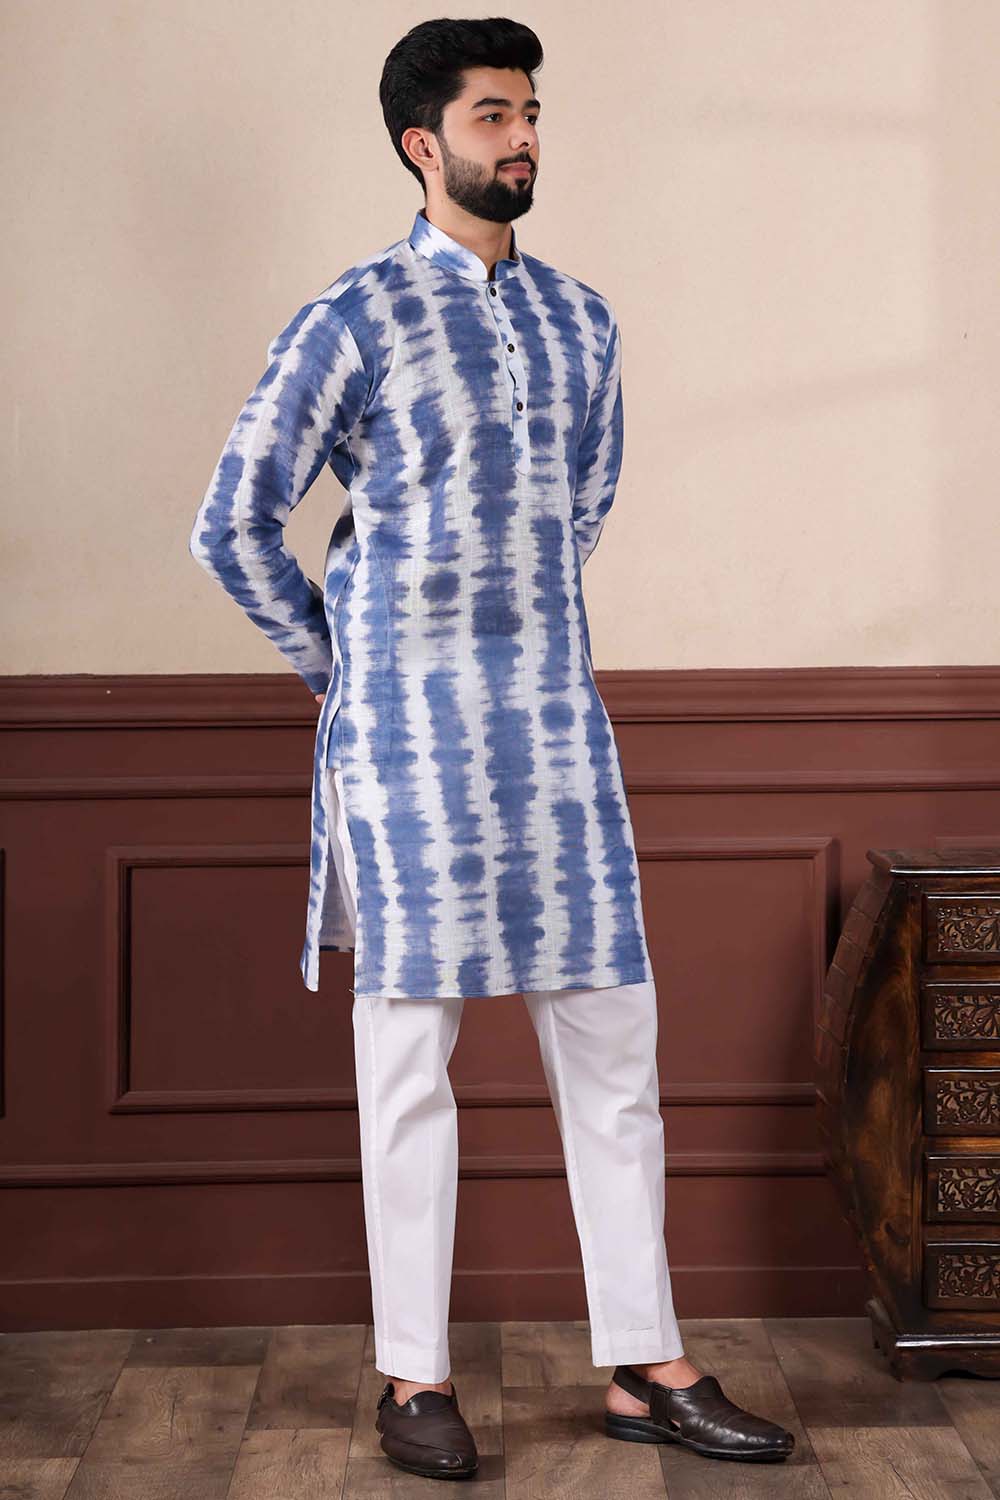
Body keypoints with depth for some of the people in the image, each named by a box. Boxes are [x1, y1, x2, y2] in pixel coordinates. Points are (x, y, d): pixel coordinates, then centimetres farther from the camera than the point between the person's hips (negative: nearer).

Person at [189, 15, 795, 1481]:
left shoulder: (581, 318, 11)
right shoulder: (351, 321, -4)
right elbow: (235, 524, -1)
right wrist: (342, 664, 5)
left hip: (560, 727, 5)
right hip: (410, 738, -5)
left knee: (612, 1042, 4)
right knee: (411, 1057, 2)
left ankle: (646, 1367, 14)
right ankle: (414, 1376, 13)